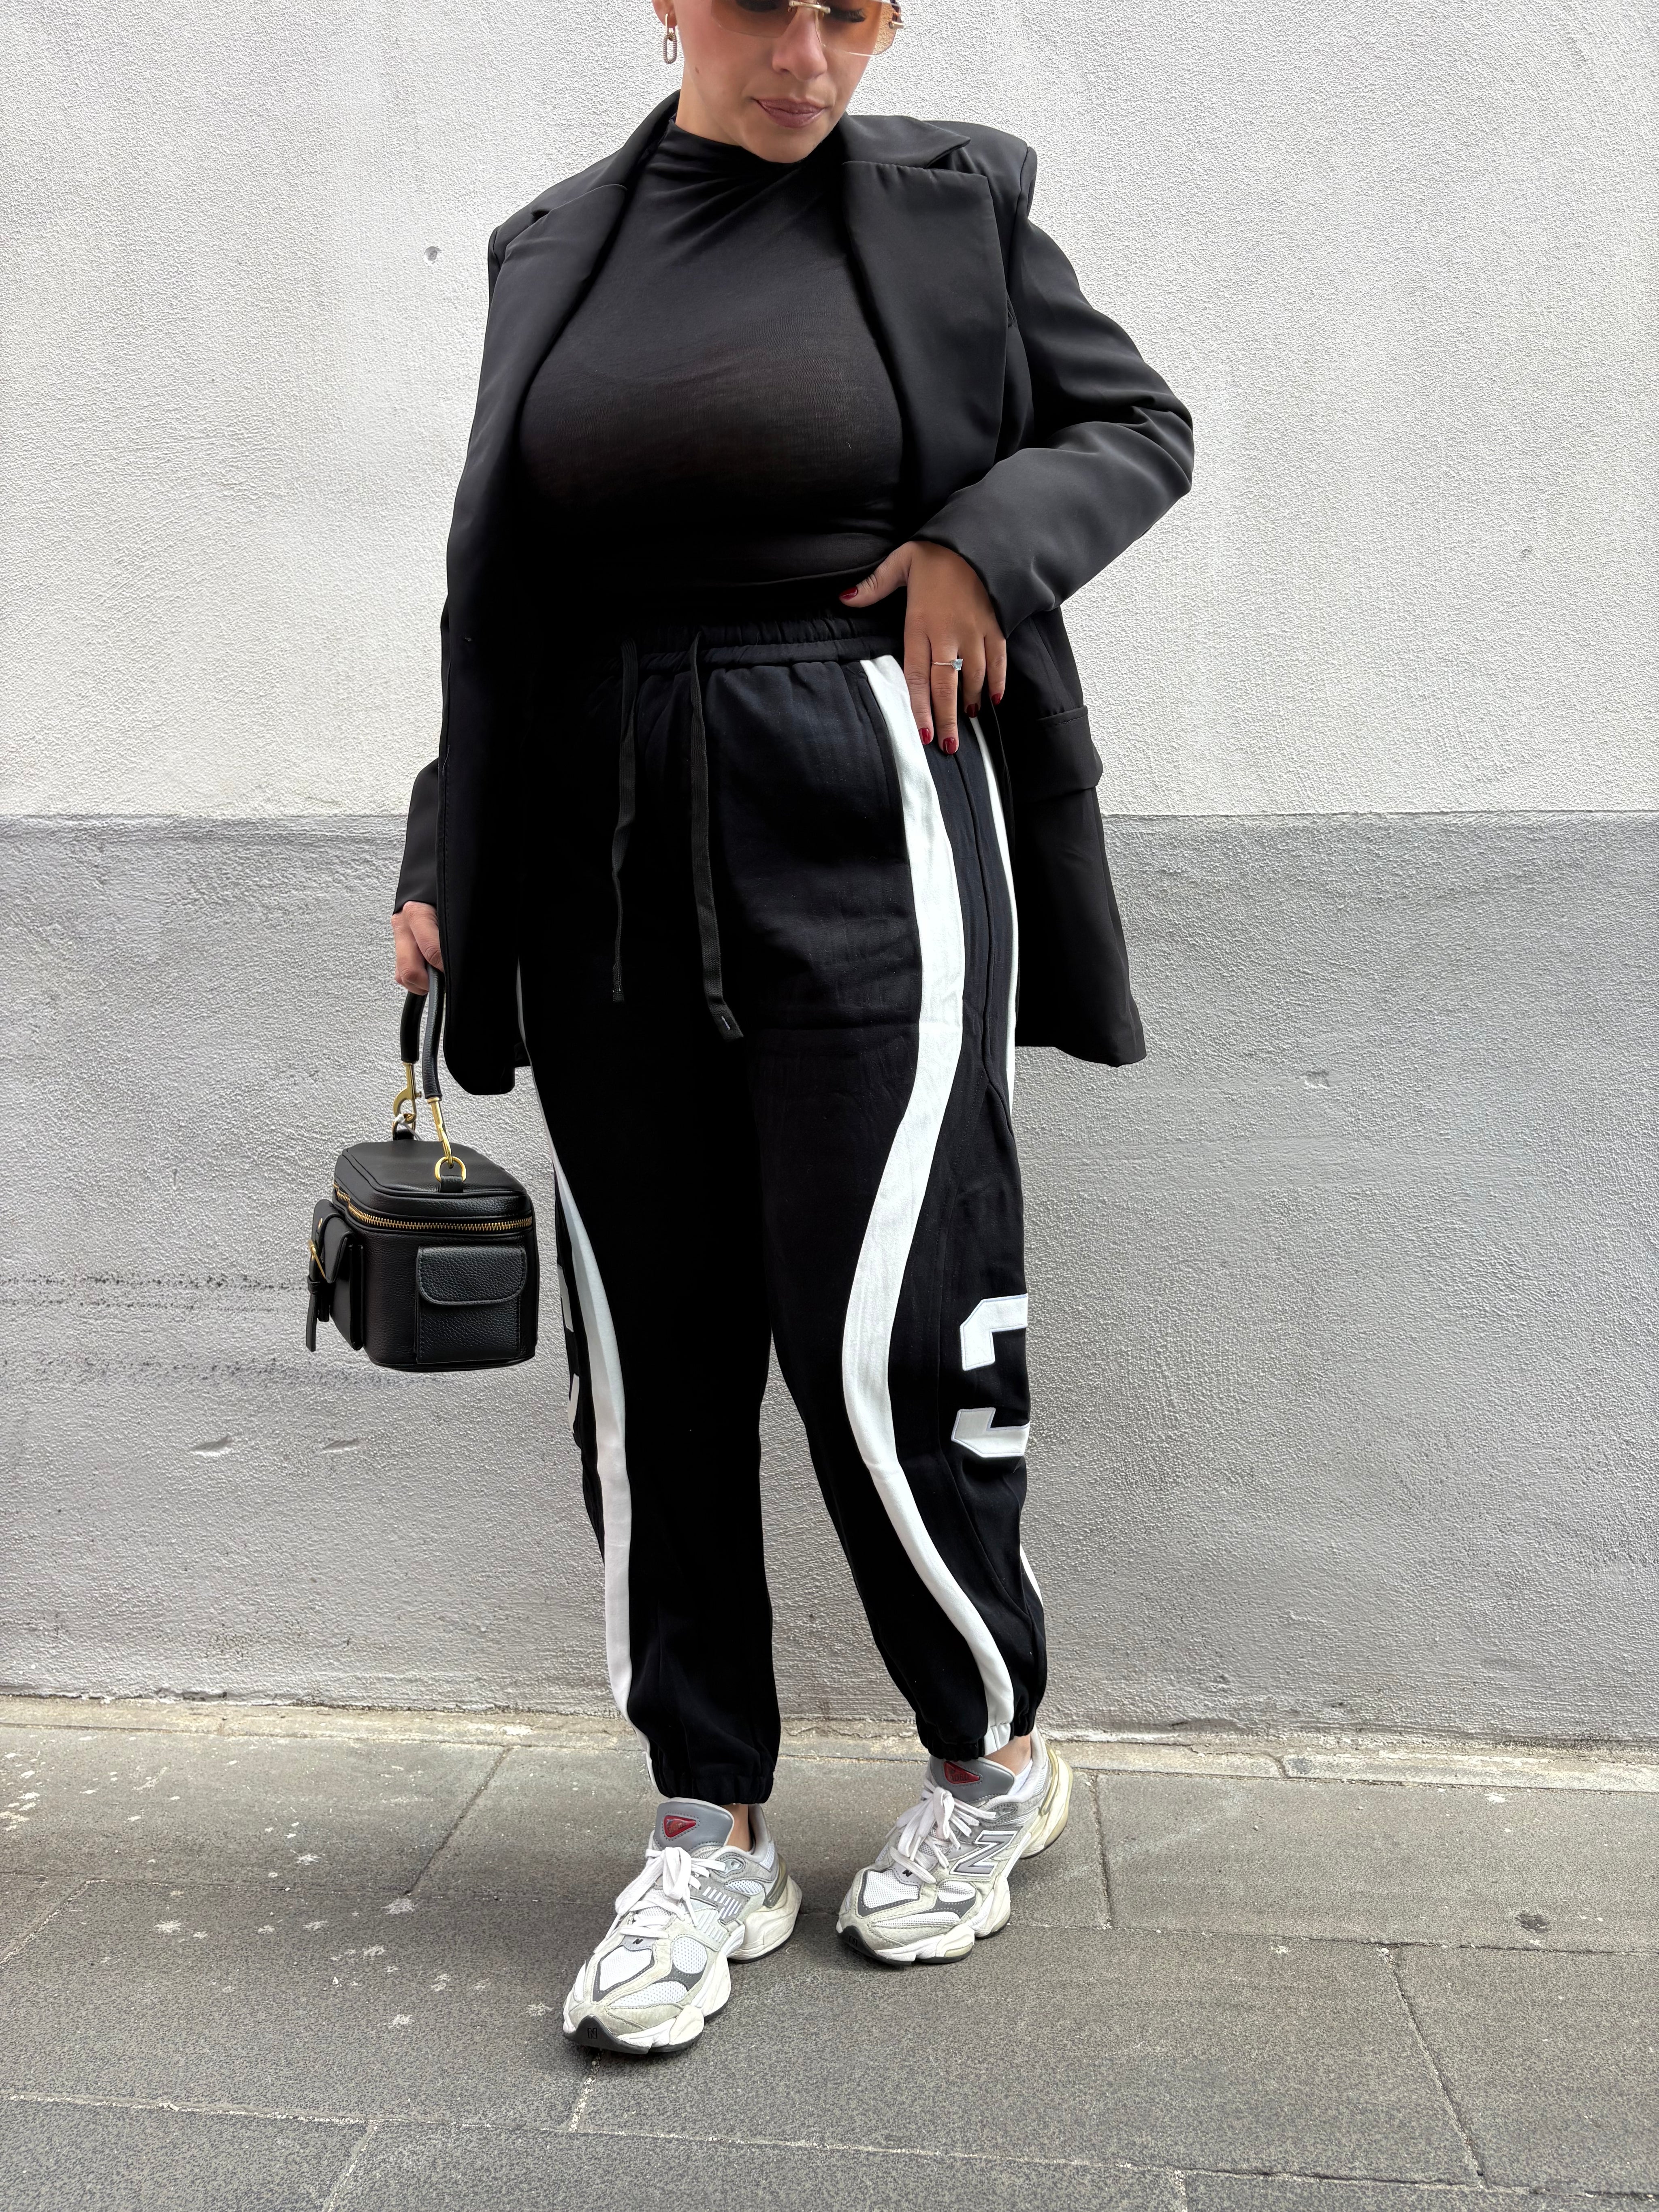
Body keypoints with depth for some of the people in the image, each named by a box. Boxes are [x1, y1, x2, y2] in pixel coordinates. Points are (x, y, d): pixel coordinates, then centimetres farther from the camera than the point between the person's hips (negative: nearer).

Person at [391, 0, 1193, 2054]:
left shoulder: (948, 202, 6)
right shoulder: (554, 250, 13)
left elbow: (1140, 424, 14)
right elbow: (496, 593, 15)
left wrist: (988, 538, -6)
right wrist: (446, 865, 10)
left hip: (868, 825, -3)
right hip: (610, 857, 4)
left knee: (880, 1342, -8)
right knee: (651, 1352, 3)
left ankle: (991, 1757, 20)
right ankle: (709, 1832, 18)